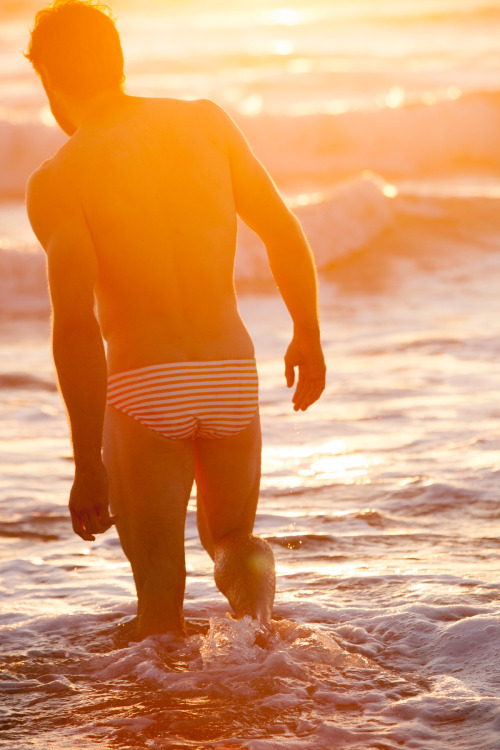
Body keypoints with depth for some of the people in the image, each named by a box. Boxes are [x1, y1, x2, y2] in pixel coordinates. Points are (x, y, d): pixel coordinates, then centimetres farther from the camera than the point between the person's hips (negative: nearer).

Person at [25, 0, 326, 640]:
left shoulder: (57, 181, -7)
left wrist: (87, 461, -12)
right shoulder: (206, 122, 5)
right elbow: (283, 234, 6)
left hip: (143, 389, -3)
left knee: (160, 594, 11)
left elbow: (76, 324, -15)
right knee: (229, 535, 24)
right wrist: (308, 337, 21)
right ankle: (248, 569, -10)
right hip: (231, 373, 3)